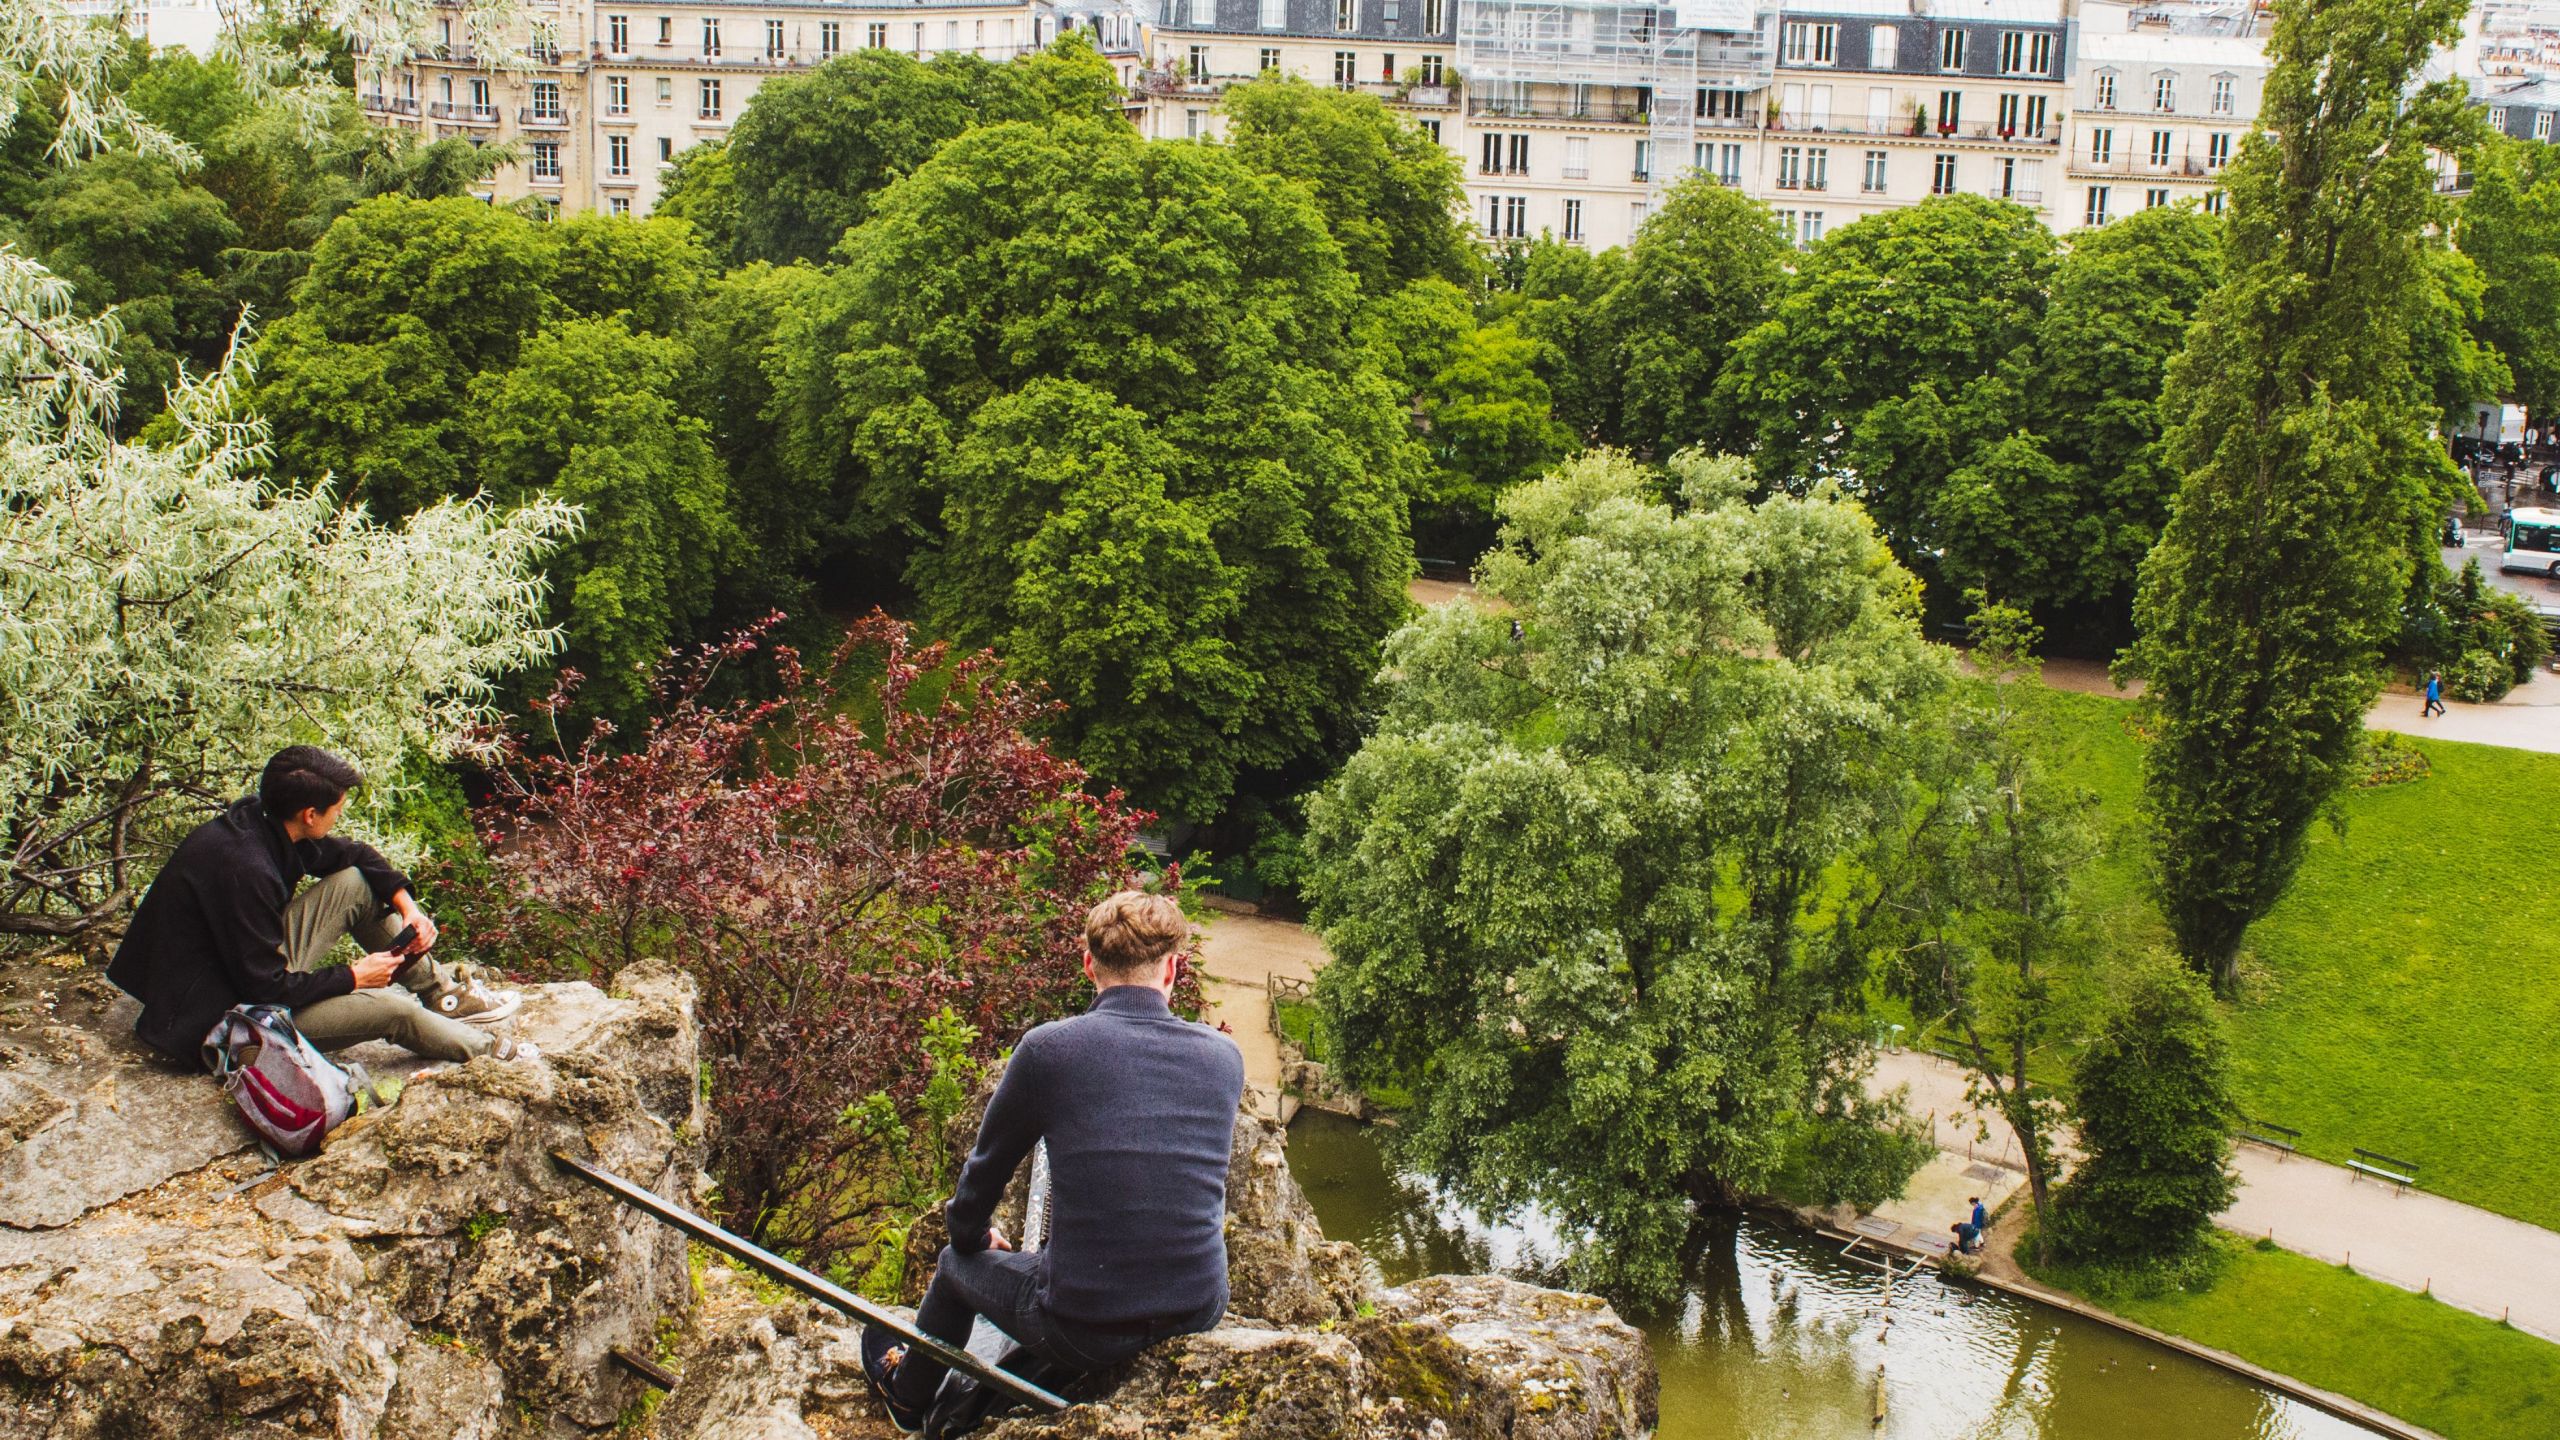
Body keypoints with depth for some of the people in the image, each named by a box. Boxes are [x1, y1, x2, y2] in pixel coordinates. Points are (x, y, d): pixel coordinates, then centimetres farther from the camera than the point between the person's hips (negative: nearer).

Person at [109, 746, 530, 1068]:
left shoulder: (262, 822, -6)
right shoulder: (245, 868, -33)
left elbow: (355, 854, 12)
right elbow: (269, 990, -29)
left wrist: (406, 904, -1)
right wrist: (354, 976, -16)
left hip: (257, 967, 10)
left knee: (356, 883, 3)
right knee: (389, 1008, -18)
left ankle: (443, 991, 10)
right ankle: (485, 1048, 10)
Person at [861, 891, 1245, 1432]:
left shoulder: (1047, 1048, -12)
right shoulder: (1224, 1056, -2)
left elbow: (985, 1169, 4)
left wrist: (971, 1235, 27)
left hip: (1085, 1331, -3)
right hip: (1200, 1313, 4)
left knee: (958, 1264, 28)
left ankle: (907, 1396, 56)